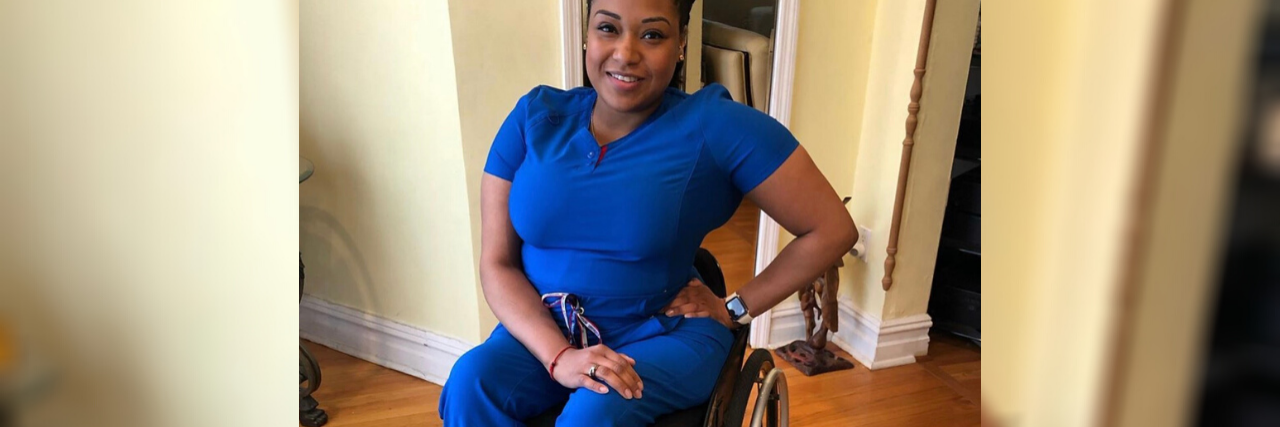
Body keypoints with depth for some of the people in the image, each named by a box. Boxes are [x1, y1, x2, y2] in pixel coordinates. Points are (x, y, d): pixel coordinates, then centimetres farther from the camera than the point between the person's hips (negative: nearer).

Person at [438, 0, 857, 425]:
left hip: (665, 335, -2)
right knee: (471, 383, -24)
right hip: (542, 329, 3)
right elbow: (497, 263, -5)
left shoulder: (715, 126, -14)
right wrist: (559, 356, -20)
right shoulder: (534, 117, -4)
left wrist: (735, 309, -3)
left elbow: (832, 229, -9)